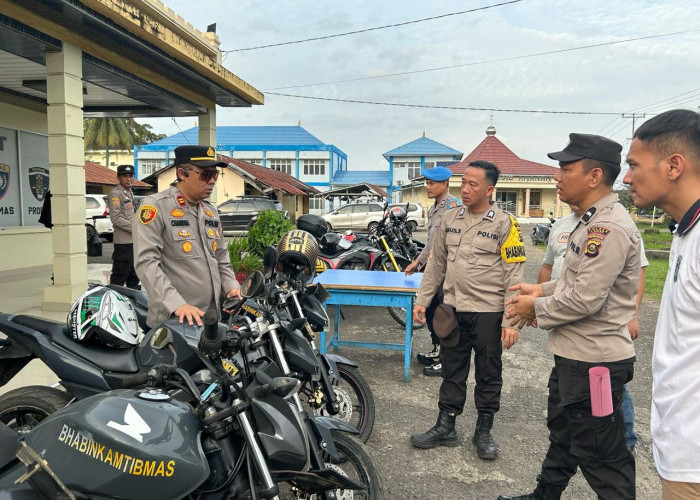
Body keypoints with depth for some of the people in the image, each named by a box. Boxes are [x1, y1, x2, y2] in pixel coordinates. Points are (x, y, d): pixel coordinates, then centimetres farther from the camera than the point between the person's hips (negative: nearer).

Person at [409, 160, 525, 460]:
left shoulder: (504, 224, -8)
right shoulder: (450, 219, 6)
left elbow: (514, 275, -10)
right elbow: (436, 264, 12)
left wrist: (511, 321, -14)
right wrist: (422, 300, 8)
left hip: (488, 312, -4)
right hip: (452, 309, 4)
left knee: (488, 375, 10)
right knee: (452, 371, 14)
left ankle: (484, 431, 27)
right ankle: (445, 427, 27)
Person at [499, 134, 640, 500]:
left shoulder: (610, 227, -23)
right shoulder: (593, 221, 10)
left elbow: (586, 299, -27)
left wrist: (536, 308, -13)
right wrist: (543, 289, 7)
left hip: (594, 362, -11)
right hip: (573, 356, 11)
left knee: (601, 458, 5)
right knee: (562, 436, 26)